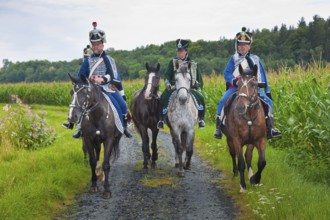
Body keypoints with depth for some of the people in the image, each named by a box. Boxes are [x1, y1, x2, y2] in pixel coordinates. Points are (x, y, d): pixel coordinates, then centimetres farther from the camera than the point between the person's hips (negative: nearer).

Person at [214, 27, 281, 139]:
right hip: (235, 87, -2)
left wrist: (267, 91, 14)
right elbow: (227, 74, 0)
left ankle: (270, 128, -6)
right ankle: (218, 127, -17)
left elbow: (262, 75, 17)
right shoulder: (234, 59, 8)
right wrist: (234, 81, -21)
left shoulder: (255, 59, 14)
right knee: (223, 102, -25)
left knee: (268, 101, -14)